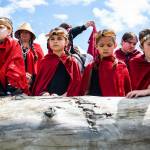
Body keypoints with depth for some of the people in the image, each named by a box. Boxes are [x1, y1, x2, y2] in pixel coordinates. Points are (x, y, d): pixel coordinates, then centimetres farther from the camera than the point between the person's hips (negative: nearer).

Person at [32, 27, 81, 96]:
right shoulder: (44, 61, 13)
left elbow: (76, 83, 5)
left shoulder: (71, 62, 10)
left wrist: (67, 94, -10)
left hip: (66, 98, -1)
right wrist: (43, 93, -8)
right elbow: (38, 83, 11)